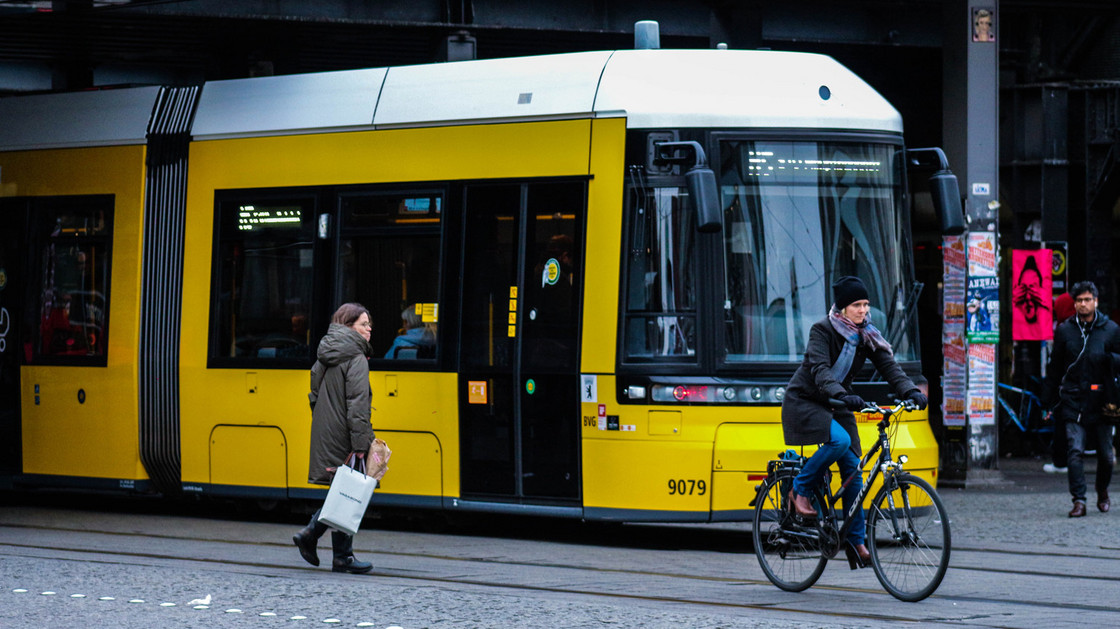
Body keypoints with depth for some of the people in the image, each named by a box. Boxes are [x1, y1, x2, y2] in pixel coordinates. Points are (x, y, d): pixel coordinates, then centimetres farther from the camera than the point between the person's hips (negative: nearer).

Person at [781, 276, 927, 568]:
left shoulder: (865, 336, 1)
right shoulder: (822, 330, -17)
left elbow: (888, 365, -8)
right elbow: (820, 370, -31)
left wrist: (910, 392, -26)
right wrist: (842, 395, -48)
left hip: (836, 406, 6)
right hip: (804, 402, -6)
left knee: (853, 468, -4)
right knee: (839, 440, -32)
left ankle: (856, 541, 2)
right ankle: (800, 490, -12)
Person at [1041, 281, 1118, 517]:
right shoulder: (1065, 331, 6)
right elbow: (1054, 369, 12)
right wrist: (1048, 403, 11)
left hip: (1101, 402, 0)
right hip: (1073, 402, 0)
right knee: (1075, 452, -10)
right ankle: (1079, 501, -8)